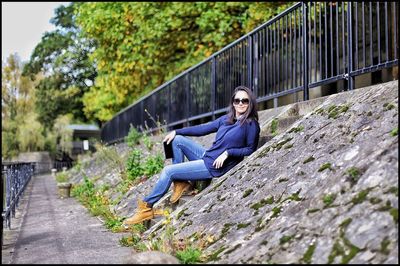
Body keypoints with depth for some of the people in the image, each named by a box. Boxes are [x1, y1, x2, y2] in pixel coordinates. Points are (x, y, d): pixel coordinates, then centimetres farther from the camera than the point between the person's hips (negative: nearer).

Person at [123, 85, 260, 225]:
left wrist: (228, 152, -20)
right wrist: (176, 132, 9)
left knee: (168, 171, -8)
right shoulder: (226, 119, 9)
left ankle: (147, 207, 4)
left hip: (214, 166, -8)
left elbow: (250, 149, -8)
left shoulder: (251, 124, -11)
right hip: (206, 156, 8)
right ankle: (180, 183, 2)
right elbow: (203, 128, 13)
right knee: (177, 139, 3)